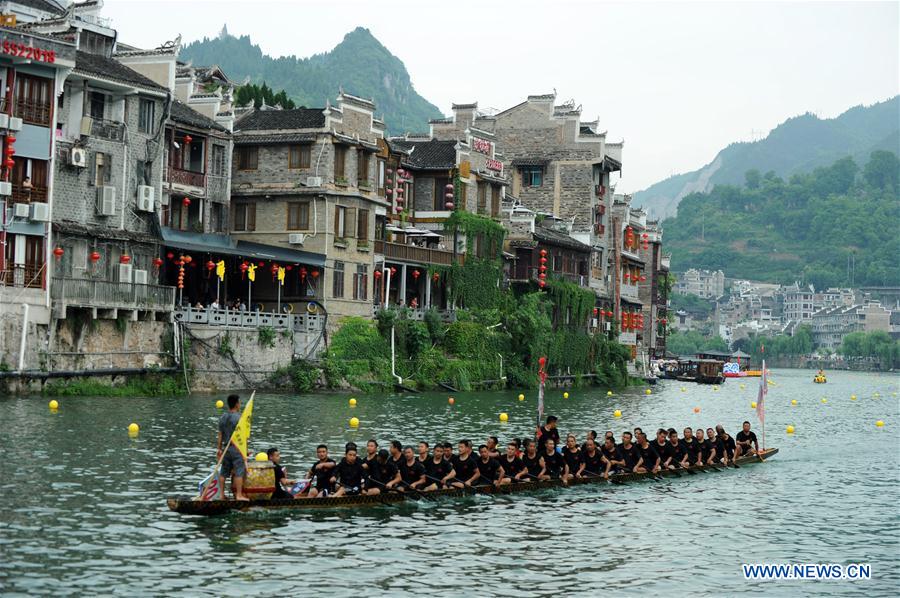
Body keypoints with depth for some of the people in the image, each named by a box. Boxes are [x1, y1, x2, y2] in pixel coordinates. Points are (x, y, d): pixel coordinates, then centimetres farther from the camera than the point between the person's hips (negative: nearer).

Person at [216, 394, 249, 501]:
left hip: (225, 448, 7)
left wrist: (218, 449, 15)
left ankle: (221, 494, 15)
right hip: (236, 449, -7)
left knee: (223, 472, 10)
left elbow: (220, 435, 9)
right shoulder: (238, 418, -13)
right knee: (239, 472, -2)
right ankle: (239, 495, -3)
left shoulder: (223, 417, 6)